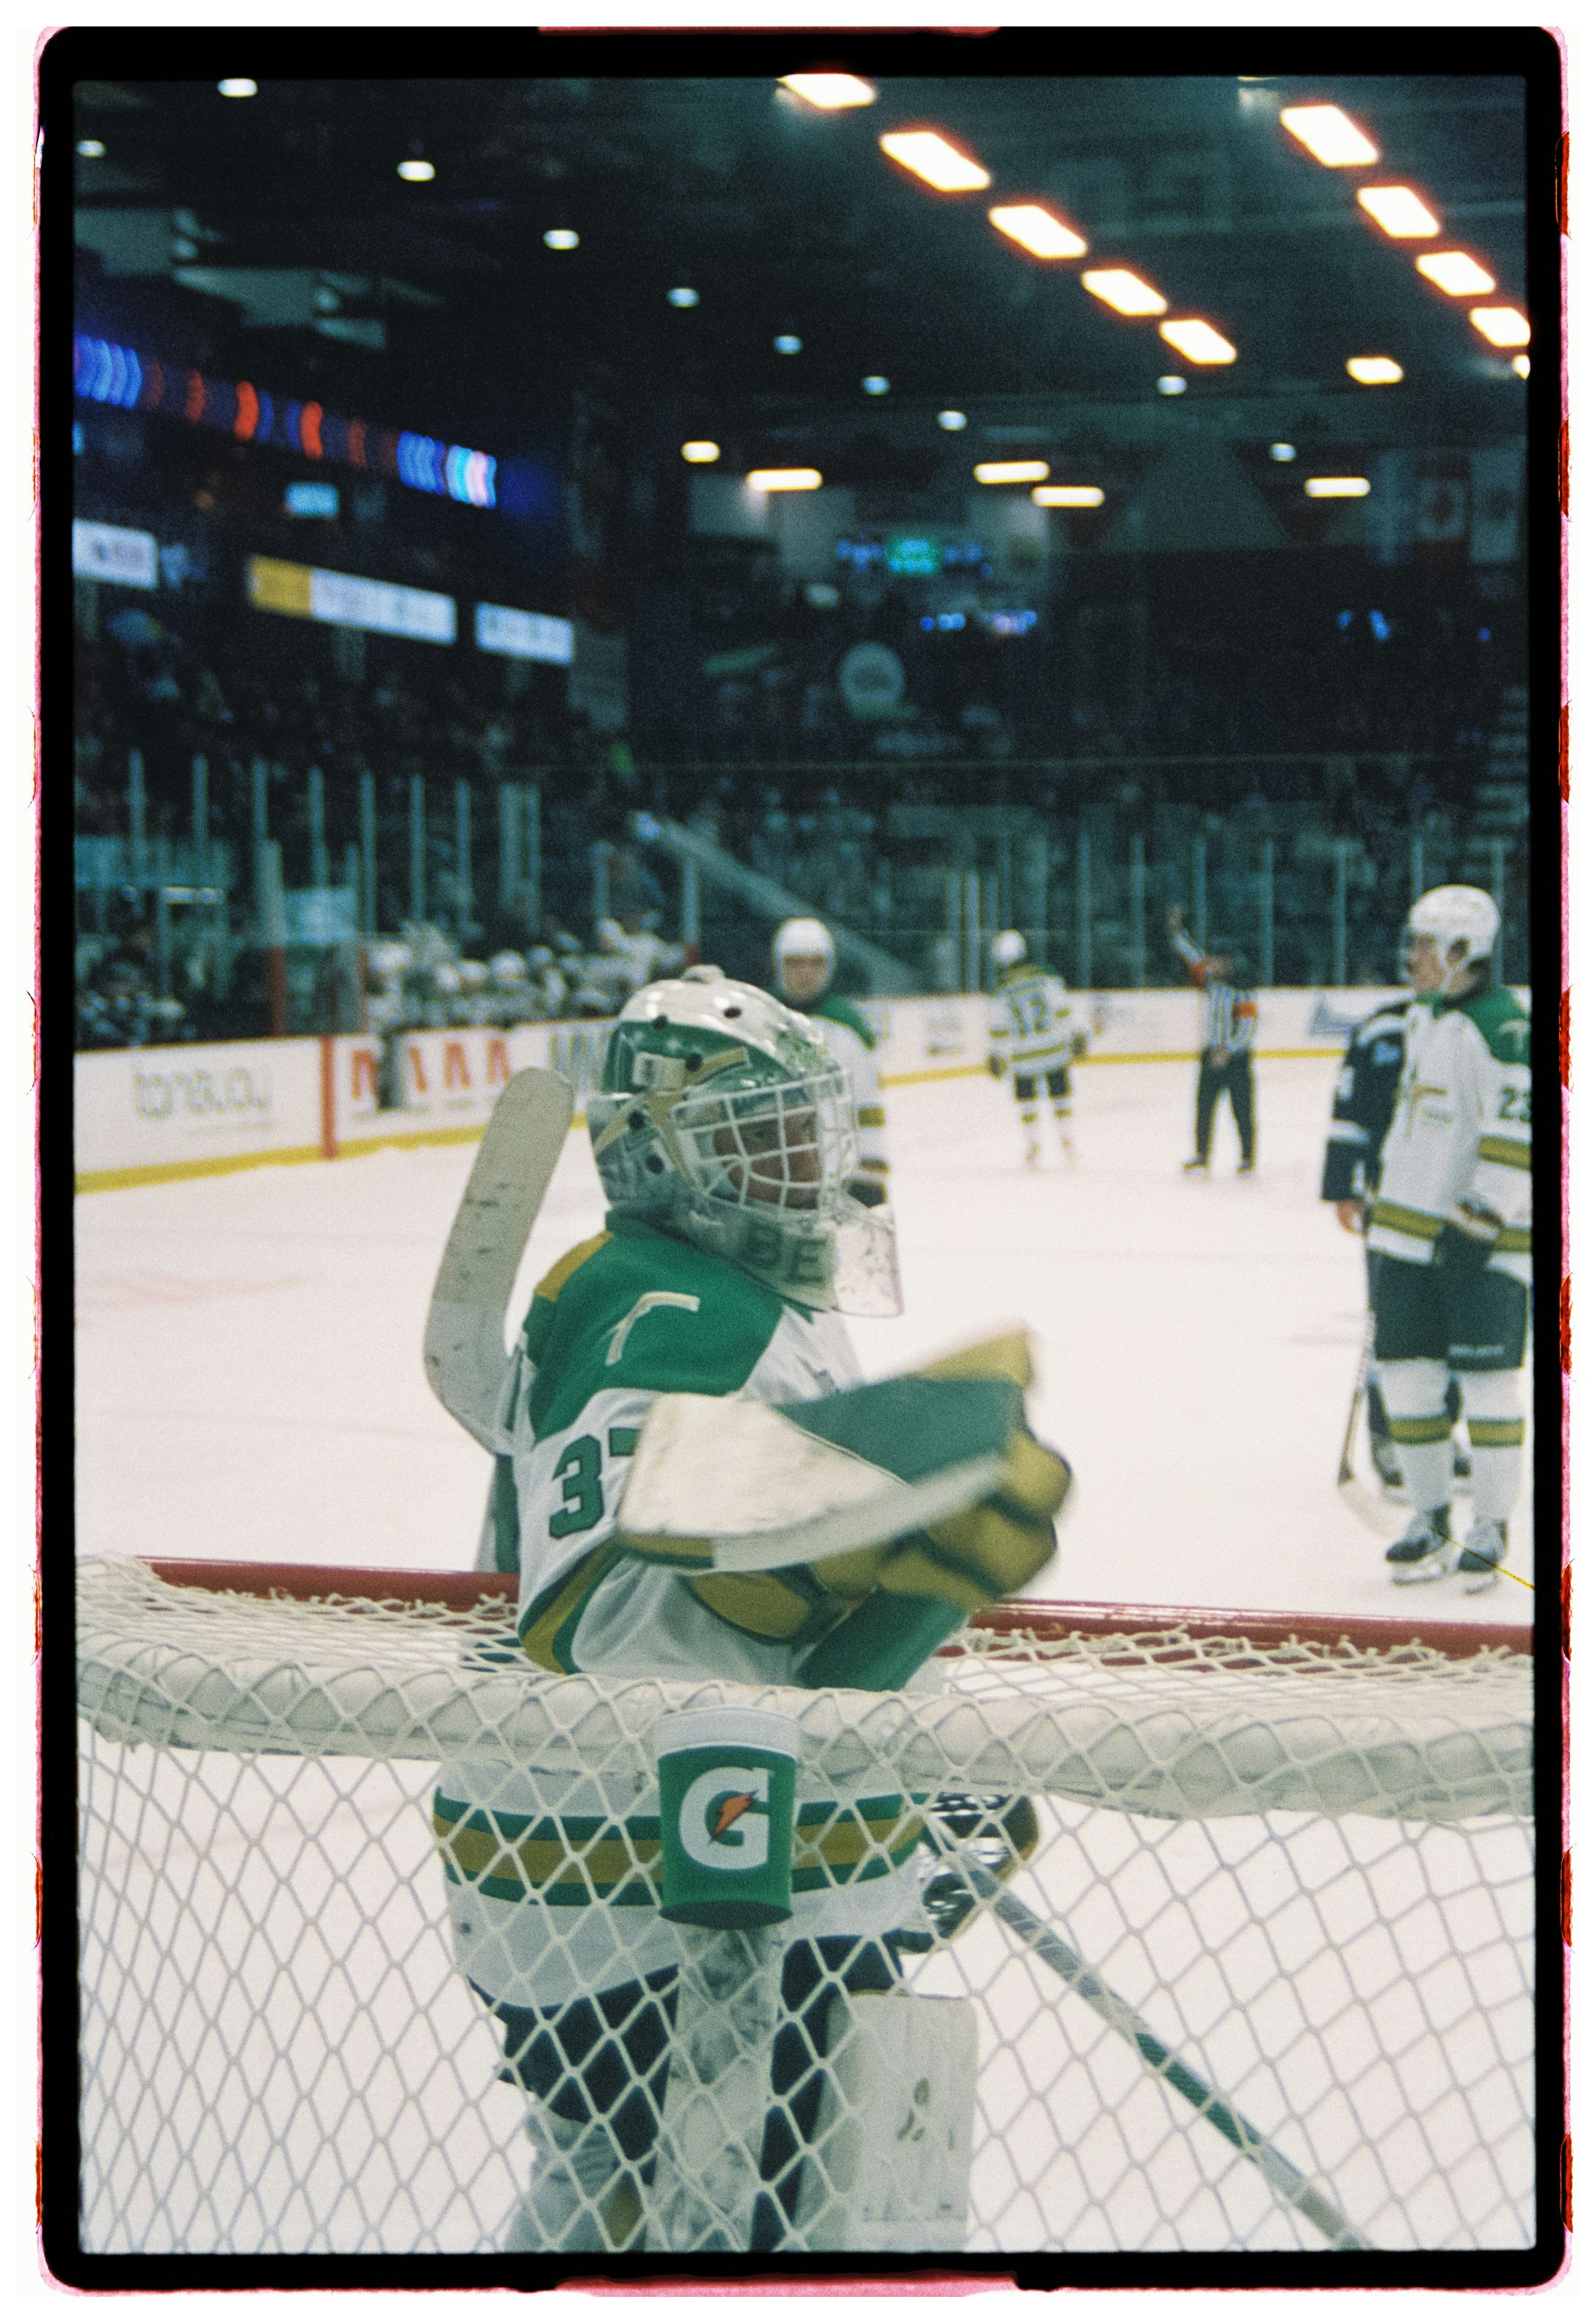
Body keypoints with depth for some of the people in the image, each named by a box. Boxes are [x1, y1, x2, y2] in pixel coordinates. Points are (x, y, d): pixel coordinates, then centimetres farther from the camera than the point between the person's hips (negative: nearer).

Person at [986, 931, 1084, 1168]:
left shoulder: (1002, 995, -10)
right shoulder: (1047, 980, -7)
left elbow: (1000, 1031, -4)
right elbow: (1064, 1012, -2)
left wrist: (998, 1057, 9)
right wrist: (1074, 1037, 10)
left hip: (1024, 1058, -1)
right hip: (1055, 1050, 1)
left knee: (1027, 1099, 18)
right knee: (1060, 1094, 19)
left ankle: (1033, 1145, 14)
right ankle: (1066, 1143, 22)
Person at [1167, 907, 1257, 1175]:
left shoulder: (1243, 993, -14)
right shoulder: (1210, 983, 6)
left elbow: (1247, 1030, -19)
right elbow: (1192, 957, 10)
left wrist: (1228, 1051, -28)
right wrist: (1177, 931, 1)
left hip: (1236, 1059, -7)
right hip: (1211, 1057, 7)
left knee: (1242, 1110, -1)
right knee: (1203, 1107, 8)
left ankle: (1248, 1159, 5)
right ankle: (1201, 1155, 16)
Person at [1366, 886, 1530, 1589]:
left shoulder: (1502, 1026, -16)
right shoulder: (1422, 1017, 13)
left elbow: (1516, 1130, -20)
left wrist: (1483, 1217, -22)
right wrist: (1385, 1188, 26)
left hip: (1482, 1238, -8)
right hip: (1412, 1229, 8)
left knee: (1486, 1381, -2)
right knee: (1406, 1373, 8)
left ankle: (1490, 1530, 8)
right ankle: (1429, 1519, 20)